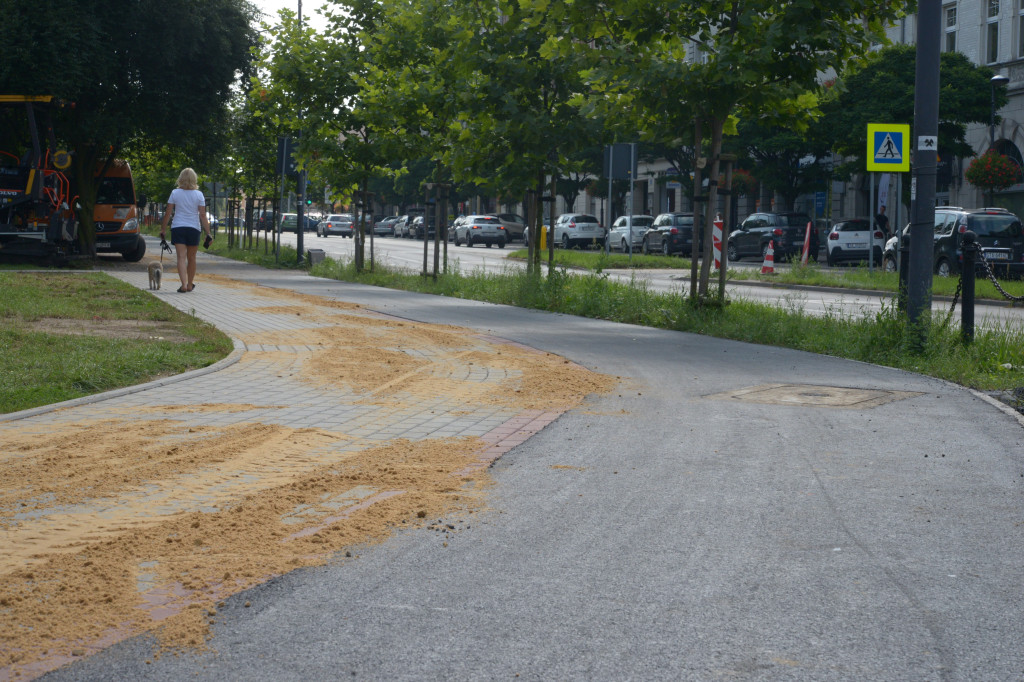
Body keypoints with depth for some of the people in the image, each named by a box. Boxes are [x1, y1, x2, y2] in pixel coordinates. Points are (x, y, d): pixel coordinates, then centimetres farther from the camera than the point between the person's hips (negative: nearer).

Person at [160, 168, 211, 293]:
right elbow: (202, 215, -5)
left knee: (181, 257, -4)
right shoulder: (199, 195, -2)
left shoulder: (175, 193, -1)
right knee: (191, 258, 14)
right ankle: (190, 284, 24)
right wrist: (208, 233, -1)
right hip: (194, 228, 1)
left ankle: (184, 284, -18)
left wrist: (163, 229, 9)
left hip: (177, 228, -1)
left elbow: (168, 213, 0)